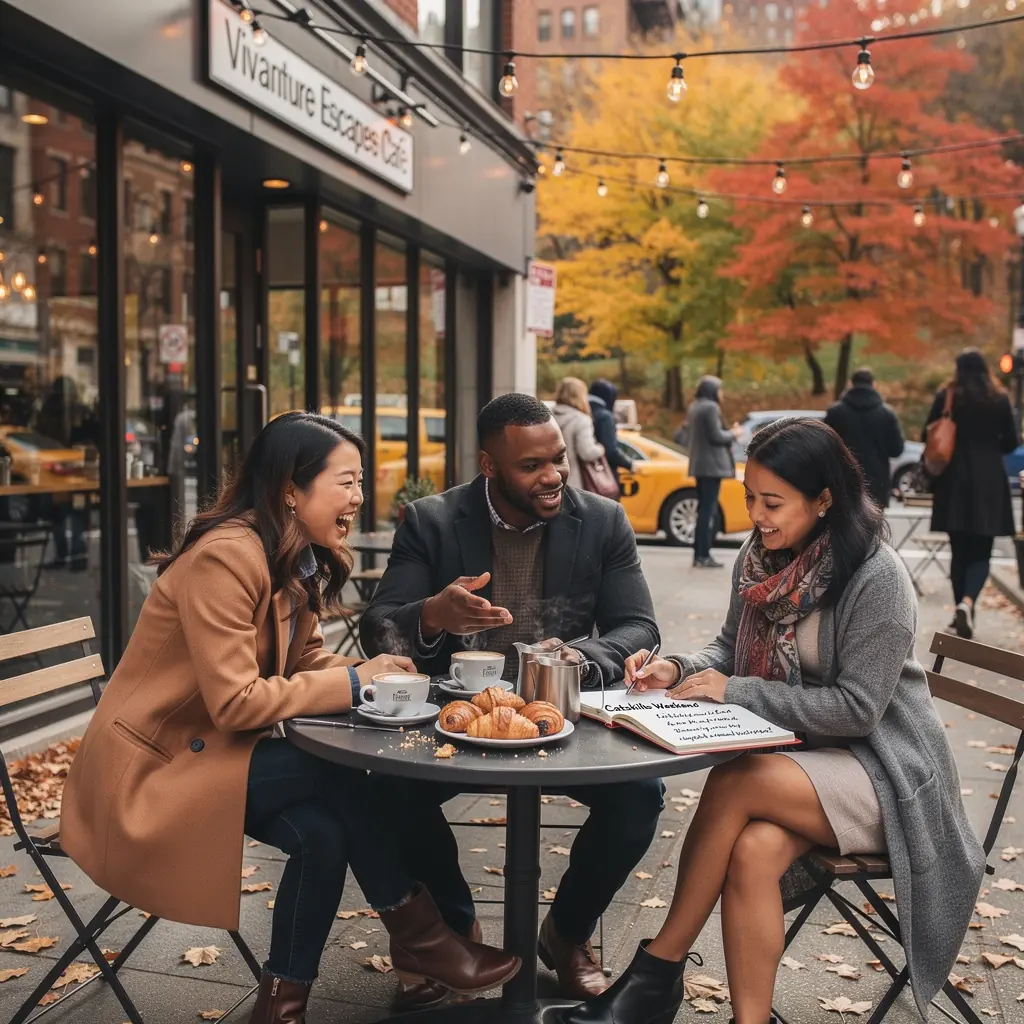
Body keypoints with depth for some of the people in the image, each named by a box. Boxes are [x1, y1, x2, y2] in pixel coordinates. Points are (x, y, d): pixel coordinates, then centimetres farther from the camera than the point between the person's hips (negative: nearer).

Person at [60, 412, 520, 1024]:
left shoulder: (303, 561, 3)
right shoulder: (226, 557, -25)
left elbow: (306, 661, 6)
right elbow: (234, 702, -28)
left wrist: (368, 672, -15)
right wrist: (354, 682, -22)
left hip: (214, 746, 8)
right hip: (150, 766, -8)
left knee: (324, 829, -17)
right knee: (336, 775, -23)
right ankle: (419, 936, -5)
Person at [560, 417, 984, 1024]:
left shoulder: (878, 579, -19)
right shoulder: (762, 559, 1)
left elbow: (856, 708, -20)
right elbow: (731, 649, 12)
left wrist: (735, 691, -21)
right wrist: (680, 670, -9)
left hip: (881, 773, -5)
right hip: (798, 755, 5)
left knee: (732, 784, -29)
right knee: (754, 848, -28)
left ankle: (661, 967, -12)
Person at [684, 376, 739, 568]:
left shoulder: (695, 407, 16)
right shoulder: (711, 407, -13)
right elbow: (716, 436, -17)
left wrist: (728, 432, 13)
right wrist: (733, 433, 0)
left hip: (700, 464, 10)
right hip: (712, 464, -10)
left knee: (704, 509, 13)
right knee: (709, 510, -8)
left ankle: (698, 554, 14)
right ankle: (704, 556, -9)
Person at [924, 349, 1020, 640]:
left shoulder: (946, 396, -3)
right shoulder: (999, 398, -2)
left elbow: (928, 435, 0)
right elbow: (1011, 441, 2)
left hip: (954, 482, 1)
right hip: (989, 482, -1)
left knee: (959, 551, 12)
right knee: (980, 552, 1)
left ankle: (962, 608, 16)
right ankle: (968, 602, -22)